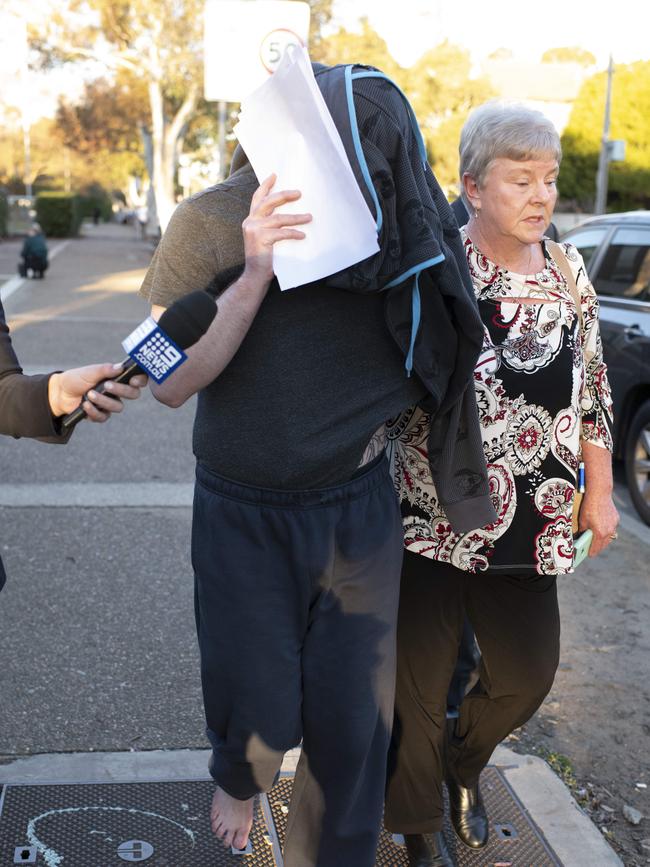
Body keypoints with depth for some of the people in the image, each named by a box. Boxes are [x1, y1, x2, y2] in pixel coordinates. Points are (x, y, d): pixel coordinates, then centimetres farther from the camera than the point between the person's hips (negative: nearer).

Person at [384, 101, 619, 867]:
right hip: (432, 517, -5)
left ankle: (464, 765, 47)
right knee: (420, 683, 9)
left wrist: (600, 493, 12)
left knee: (527, 673, 15)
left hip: (532, 522, 5)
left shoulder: (567, 271, 4)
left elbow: (592, 389, 12)